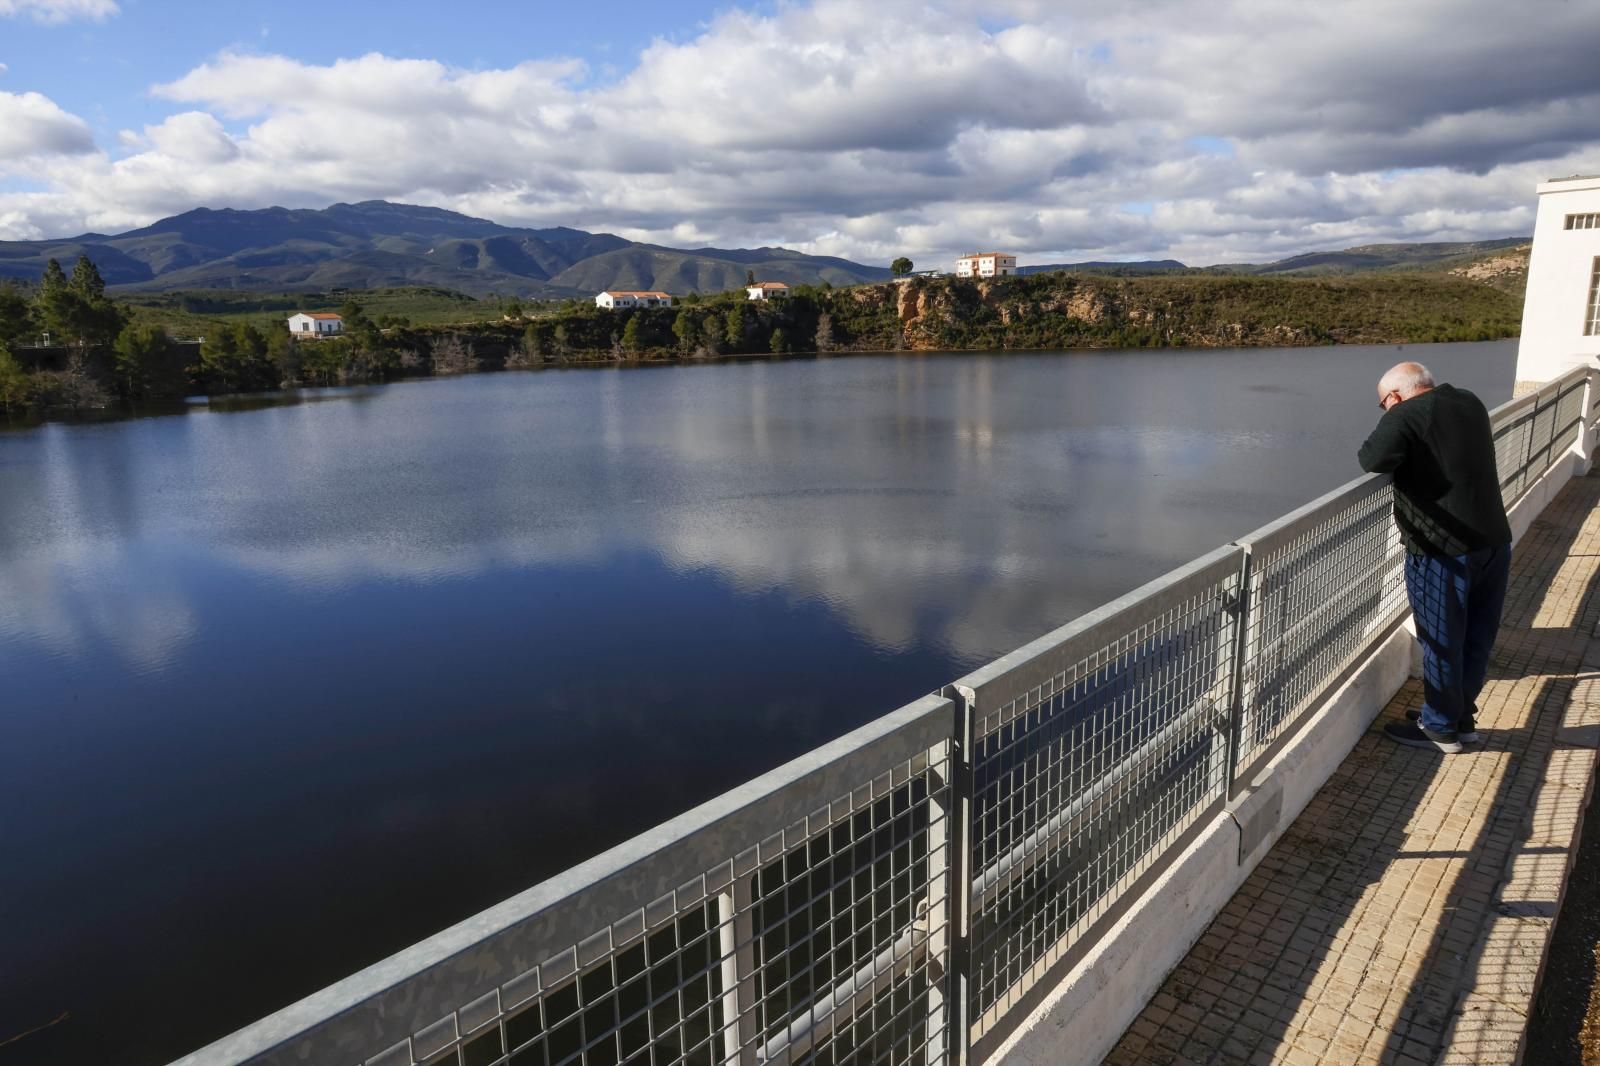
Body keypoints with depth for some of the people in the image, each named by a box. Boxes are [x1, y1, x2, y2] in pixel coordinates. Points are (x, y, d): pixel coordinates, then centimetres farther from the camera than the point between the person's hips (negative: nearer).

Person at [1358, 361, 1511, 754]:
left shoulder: (1404, 416, -13)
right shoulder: (1471, 403, 11)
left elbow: (1374, 460, -27)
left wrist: (1369, 452, -5)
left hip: (1443, 550, -7)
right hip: (1494, 541, 8)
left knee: (1441, 642, 6)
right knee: (1477, 637, 17)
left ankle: (1441, 728, 19)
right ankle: (1463, 717, 31)